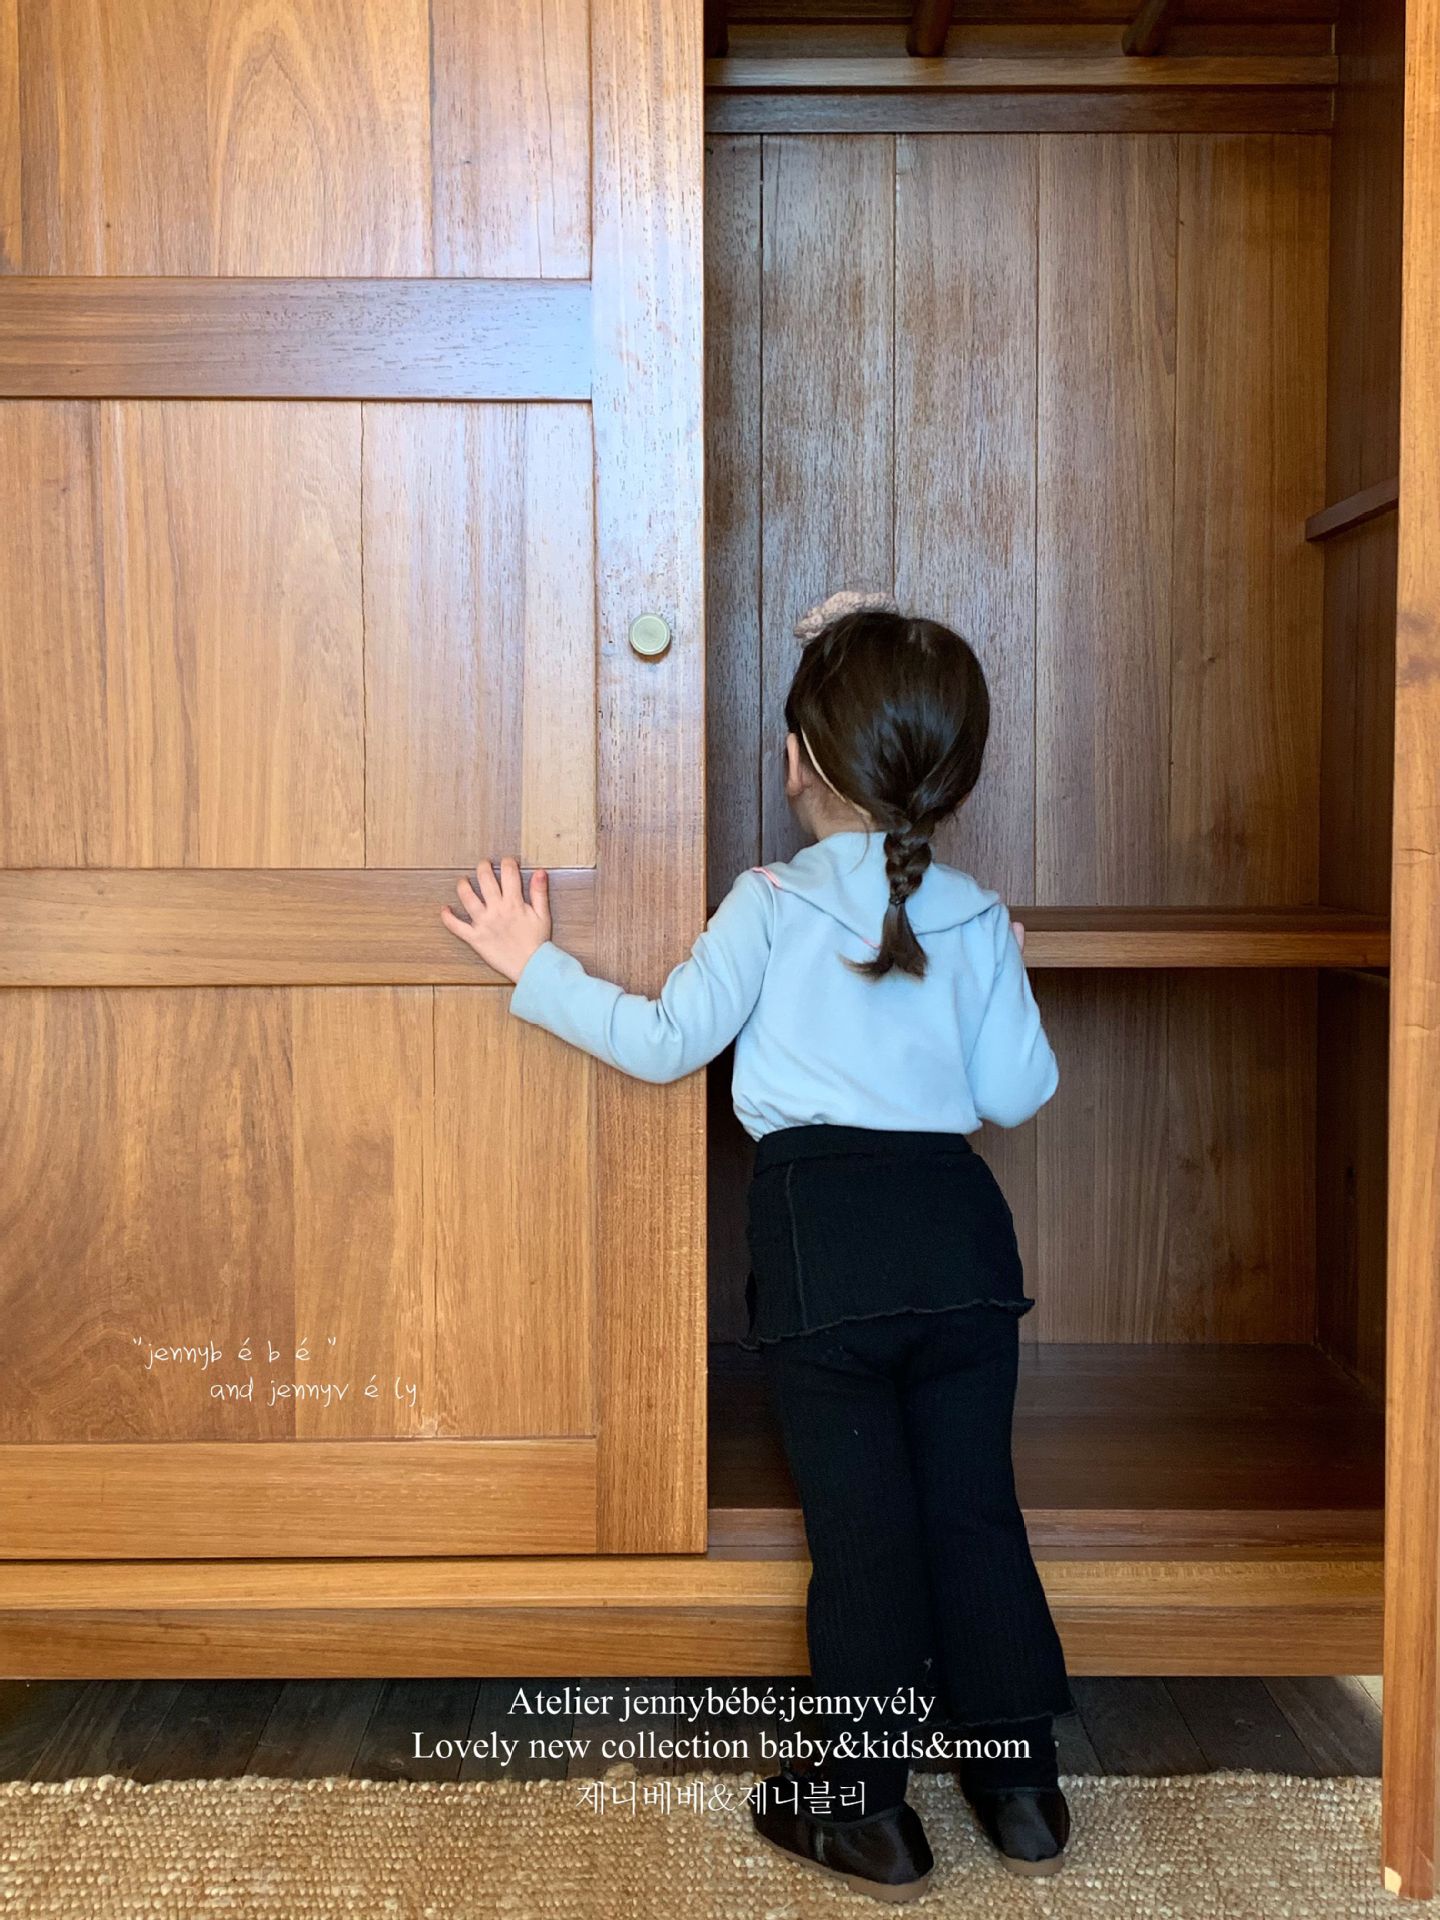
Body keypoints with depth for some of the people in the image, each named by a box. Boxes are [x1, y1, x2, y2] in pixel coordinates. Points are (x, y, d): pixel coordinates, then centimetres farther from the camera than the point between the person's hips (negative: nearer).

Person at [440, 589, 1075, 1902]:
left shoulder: (770, 905, -4)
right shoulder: (979, 920, 5)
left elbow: (667, 1041, -5)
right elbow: (1018, 1093, 7)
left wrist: (538, 971, 6)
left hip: (821, 1233, -3)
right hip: (959, 1222, 3)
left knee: (860, 1524, 5)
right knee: (974, 1509, 13)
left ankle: (869, 1808, 18)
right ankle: (1022, 1784, 24)